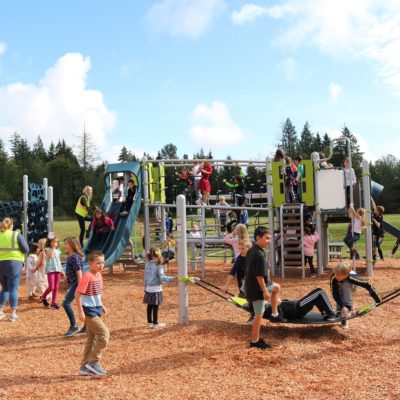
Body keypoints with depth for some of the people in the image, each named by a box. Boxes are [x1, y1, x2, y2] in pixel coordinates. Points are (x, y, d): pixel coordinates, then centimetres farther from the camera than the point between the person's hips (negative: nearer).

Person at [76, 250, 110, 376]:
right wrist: (80, 311, -22)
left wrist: (102, 305, 20)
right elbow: (78, 293, -20)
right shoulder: (87, 276, -19)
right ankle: (93, 363, 0)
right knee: (104, 334, -10)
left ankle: (85, 366, 23)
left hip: (96, 310, 9)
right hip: (89, 311, -9)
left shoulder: (99, 275, 7)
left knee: (92, 338, 14)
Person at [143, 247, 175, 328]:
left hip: (148, 288, 6)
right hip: (156, 288, -6)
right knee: (155, 306, 3)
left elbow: (146, 277, 12)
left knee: (150, 306, 14)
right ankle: (155, 323, 11)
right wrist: (172, 278, -15)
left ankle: (150, 322, 23)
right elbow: (162, 278, -19)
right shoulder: (158, 265, -16)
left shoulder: (147, 264, 4)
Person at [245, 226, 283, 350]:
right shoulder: (260, 254, -25)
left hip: (251, 285, 10)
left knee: (276, 287, 27)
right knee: (259, 314, 0)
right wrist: (265, 291, -20)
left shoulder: (251, 251, 6)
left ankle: (274, 315, 30)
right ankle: (255, 341, 11)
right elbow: (259, 275, -26)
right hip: (257, 288, -10)